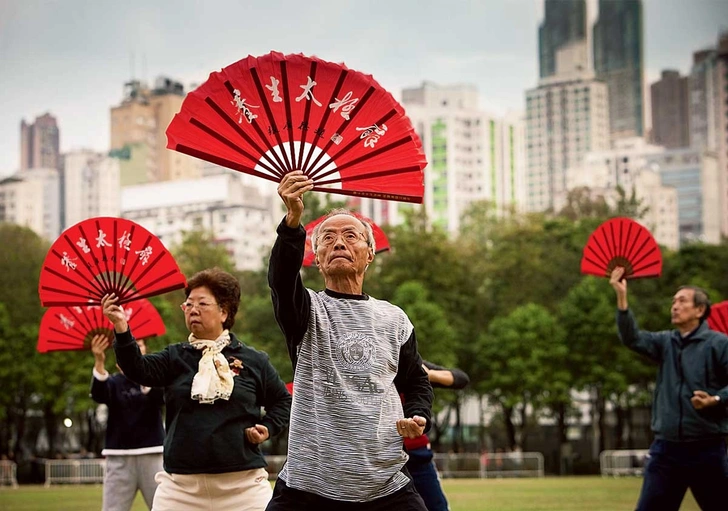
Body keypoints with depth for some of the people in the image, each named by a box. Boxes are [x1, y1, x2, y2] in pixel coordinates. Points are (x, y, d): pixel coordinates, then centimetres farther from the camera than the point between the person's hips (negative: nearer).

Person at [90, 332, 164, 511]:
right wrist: (99, 362, -35)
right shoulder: (113, 382, 7)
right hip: (119, 458, 0)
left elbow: (160, 397, -16)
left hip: (152, 455, 0)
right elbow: (98, 395, -16)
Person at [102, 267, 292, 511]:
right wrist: (122, 328, -26)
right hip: (180, 485, 1)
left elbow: (282, 401, 20)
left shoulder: (253, 361, 7)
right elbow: (139, 369, -11)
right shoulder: (175, 357, 8)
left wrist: (268, 428, 1)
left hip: (242, 484, -1)